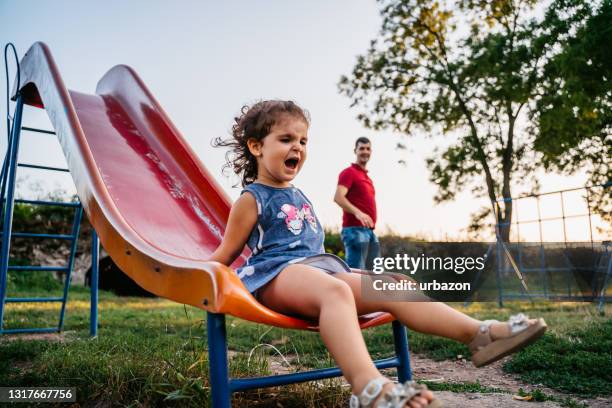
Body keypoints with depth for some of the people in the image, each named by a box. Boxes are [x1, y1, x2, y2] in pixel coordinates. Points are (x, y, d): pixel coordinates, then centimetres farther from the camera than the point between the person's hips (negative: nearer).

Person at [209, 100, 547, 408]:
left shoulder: (299, 198, 26)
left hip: (318, 266, 8)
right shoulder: (252, 199, 2)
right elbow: (225, 255, 5)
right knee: (335, 290, -41)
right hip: (276, 273, -8)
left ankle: (479, 333, -20)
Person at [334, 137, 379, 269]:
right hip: (355, 229, -9)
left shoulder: (367, 177, 22)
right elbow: (338, 197, -18)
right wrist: (357, 212, -33)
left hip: (369, 230, 9)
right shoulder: (349, 172, -4)